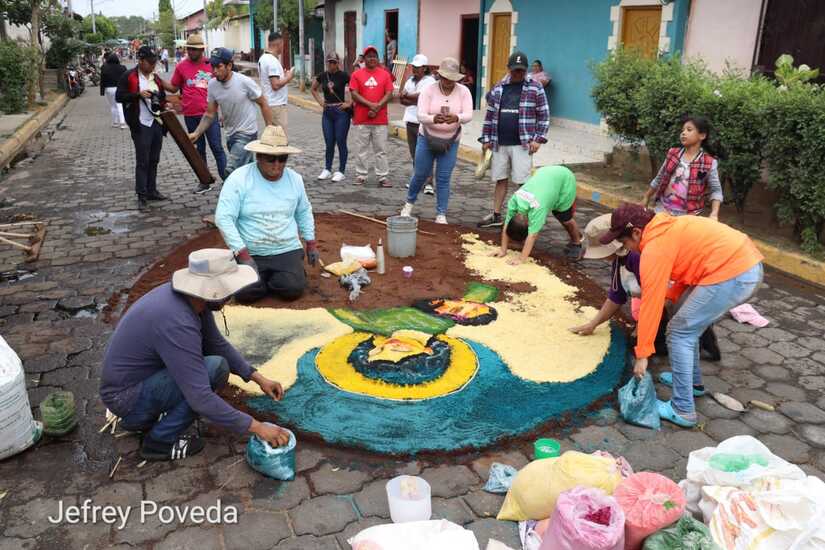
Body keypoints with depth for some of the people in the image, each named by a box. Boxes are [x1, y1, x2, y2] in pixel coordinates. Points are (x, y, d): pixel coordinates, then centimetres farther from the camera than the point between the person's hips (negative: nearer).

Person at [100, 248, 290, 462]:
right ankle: (159, 441, -5)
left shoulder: (193, 298, -7)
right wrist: (256, 427, -27)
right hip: (127, 397, -9)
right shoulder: (176, 323, -34)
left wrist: (258, 378, 2)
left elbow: (217, 344, 9)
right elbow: (201, 400, -33)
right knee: (216, 369, -22)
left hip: (141, 376, 9)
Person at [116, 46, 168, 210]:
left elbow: (162, 96, 24)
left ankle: (151, 190, 24)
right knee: (142, 161, -4)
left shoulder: (156, 78, 13)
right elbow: (119, 97, -9)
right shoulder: (129, 76, -5)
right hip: (141, 125, -6)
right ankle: (141, 195, 1)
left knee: (154, 160, 14)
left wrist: (164, 104, 2)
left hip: (157, 123, 7)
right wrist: (138, 94, -21)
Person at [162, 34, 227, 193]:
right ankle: (204, 182, 19)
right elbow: (173, 88, 10)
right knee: (199, 149, 11)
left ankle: (227, 179, 4)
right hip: (190, 115, 2)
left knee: (217, 147, -1)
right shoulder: (181, 66, 4)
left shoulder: (211, 64, 2)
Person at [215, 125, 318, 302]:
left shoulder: (295, 179, 2)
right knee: (245, 293, -22)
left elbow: (304, 212, 18)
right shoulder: (238, 178, -12)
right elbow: (223, 218, -15)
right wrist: (243, 254, -20)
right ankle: (265, 277, 13)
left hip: (287, 250, 2)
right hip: (250, 253, -2)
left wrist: (311, 243, 14)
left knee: (293, 289, -22)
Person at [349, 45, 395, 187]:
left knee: (381, 149, 3)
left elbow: (389, 94, 0)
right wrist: (370, 105, -15)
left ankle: (383, 177, 7)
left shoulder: (385, 74, 6)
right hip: (361, 119, 0)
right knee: (362, 149, 6)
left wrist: (377, 107, -13)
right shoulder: (356, 74, 4)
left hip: (380, 119, 0)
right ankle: (361, 175, 15)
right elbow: (354, 94, -4)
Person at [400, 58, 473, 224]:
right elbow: (421, 116, -19)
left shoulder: (463, 92, -6)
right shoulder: (428, 90, -10)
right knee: (421, 174, 7)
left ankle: (441, 215, 9)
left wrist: (456, 118, -40)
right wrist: (434, 119, -42)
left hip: (450, 141, 0)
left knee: (443, 179, 0)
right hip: (427, 138, 0)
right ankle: (409, 202, 34)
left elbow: (469, 115, -17)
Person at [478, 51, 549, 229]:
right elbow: (490, 115, 14)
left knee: (523, 182, -4)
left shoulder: (535, 88, 0)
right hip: (499, 144, 4)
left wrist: (538, 139, -8)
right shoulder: (498, 88, 10)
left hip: (522, 144, -4)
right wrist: (486, 139, 10)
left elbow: (544, 115, 0)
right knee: (500, 179, 11)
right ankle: (496, 216, 20)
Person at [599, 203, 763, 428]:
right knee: (687, 318, 23)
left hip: (733, 274, -10)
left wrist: (642, 354, -5)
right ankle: (692, 380, 36)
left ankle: (683, 411, 4)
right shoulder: (668, 228, 16)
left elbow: (650, 304, -11)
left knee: (680, 332, -1)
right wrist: (666, 295, 15)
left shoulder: (654, 248, -12)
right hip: (747, 263, 10)